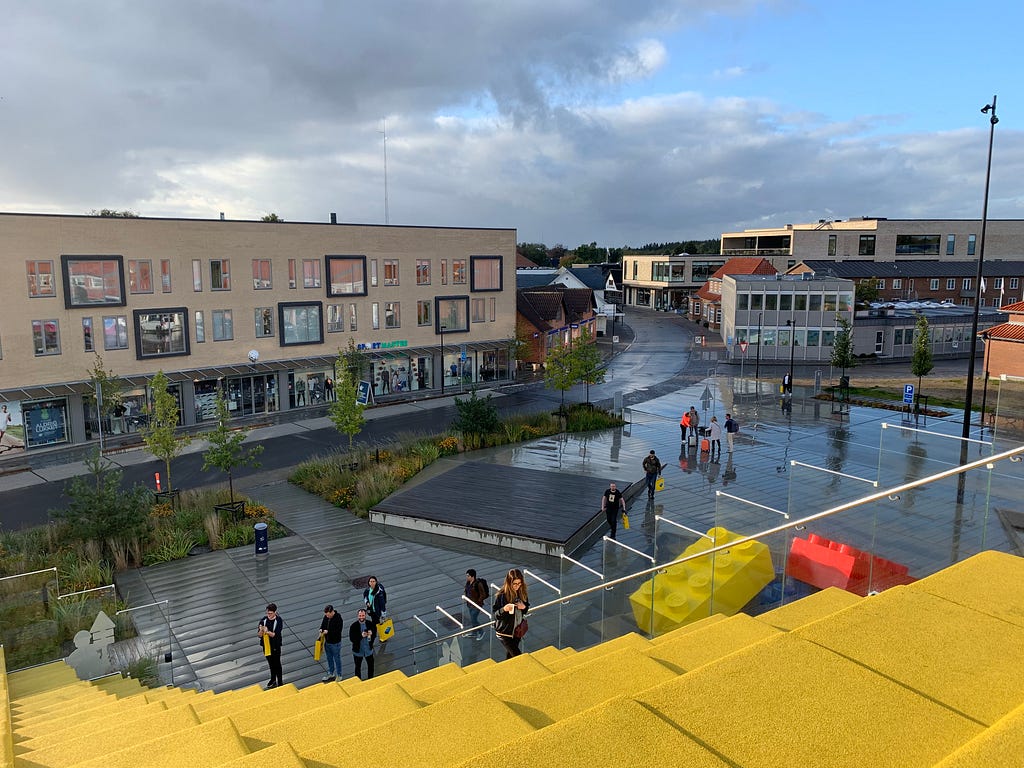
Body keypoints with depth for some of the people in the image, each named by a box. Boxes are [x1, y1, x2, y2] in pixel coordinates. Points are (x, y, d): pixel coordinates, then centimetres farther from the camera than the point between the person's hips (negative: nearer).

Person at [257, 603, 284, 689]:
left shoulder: (279, 621, -17)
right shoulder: (263, 620, -9)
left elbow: (275, 635, -23)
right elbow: (259, 635, -9)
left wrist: (267, 632, -40)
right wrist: (261, 630, -31)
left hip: (275, 647, -4)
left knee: (277, 664, 6)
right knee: (271, 664, 19)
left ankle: (280, 682, 18)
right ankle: (273, 681, 36)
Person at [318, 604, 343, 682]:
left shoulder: (338, 619, -26)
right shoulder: (326, 617, -6)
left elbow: (338, 631, -27)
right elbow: (323, 624, 11)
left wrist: (327, 631, -30)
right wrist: (321, 629, -10)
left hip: (335, 643, -7)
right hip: (327, 642, 7)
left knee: (337, 659, 11)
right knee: (329, 658, 23)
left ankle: (338, 675, 27)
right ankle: (331, 673, 42)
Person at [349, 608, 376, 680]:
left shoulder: (370, 623, -11)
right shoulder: (353, 626, -17)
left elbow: (374, 634, -2)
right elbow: (351, 639, -19)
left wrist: (371, 634, -25)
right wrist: (361, 636, -33)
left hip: (368, 650, 2)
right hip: (358, 651, -2)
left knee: (371, 666, 17)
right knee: (358, 668, 16)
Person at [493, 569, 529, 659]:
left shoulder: (522, 592, -5)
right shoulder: (501, 595, -20)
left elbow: (527, 608, 10)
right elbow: (495, 614, -14)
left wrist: (524, 607, -13)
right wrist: (504, 609, -34)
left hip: (517, 630, 5)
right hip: (505, 632, -5)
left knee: (510, 654, 19)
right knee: (518, 656, -8)